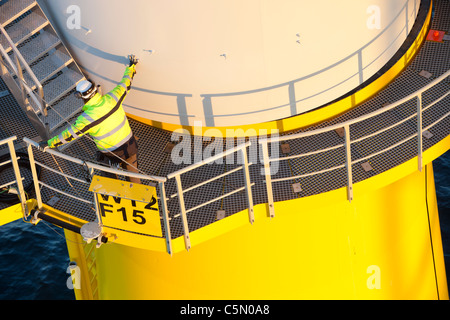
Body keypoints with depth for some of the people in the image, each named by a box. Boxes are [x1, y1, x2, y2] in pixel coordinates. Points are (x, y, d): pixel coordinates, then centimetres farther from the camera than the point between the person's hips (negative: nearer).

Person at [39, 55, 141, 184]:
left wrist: (48, 144, -10)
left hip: (111, 153, -4)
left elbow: (69, 135, -19)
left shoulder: (87, 118, -24)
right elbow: (125, 84, 2)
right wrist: (131, 66, 19)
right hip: (129, 144, 4)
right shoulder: (111, 98, -15)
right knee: (132, 171, 26)